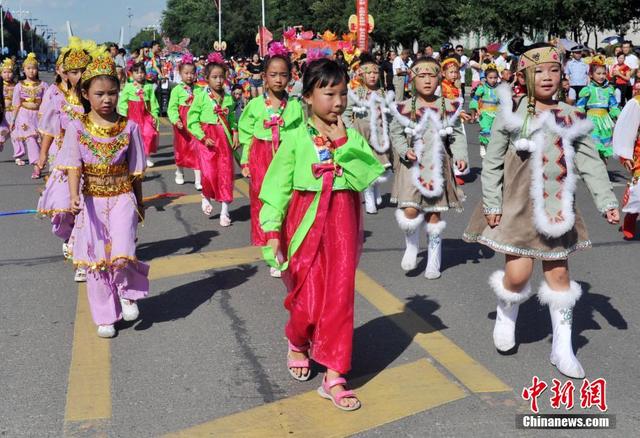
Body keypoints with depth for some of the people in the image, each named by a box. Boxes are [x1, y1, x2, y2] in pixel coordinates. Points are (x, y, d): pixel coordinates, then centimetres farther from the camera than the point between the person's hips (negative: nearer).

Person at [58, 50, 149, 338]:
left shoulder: (129, 127, -2)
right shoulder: (78, 128, -4)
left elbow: (135, 171, 5)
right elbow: (73, 166, -12)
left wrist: (139, 204, 12)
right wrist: (74, 196, -29)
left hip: (122, 198, -1)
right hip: (92, 200, 1)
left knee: (121, 253, -18)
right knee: (96, 258, 6)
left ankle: (127, 291, 16)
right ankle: (105, 317, 21)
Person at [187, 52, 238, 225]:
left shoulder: (228, 98, 4)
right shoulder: (201, 97, -7)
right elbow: (192, 121, -7)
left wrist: (235, 133, -1)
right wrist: (203, 137, -13)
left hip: (225, 138, 3)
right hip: (207, 140, -3)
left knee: (226, 174, 3)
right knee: (209, 174, -11)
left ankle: (225, 211, 13)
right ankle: (206, 197, 23)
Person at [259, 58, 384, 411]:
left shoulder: (350, 136, 0)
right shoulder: (296, 138, -6)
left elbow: (364, 177, -13)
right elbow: (278, 185, -5)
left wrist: (341, 143, -17)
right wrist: (273, 230, -9)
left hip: (342, 224, 2)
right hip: (306, 224, -2)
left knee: (339, 296, 2)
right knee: (308, 299, 2)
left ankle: (333, 376, 11)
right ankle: (297, 342, 38)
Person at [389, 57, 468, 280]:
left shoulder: (449, 107, 1)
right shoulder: (405, 108, -3)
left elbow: (457, 136, 5)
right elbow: (396, 134, 3)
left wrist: (460, 156, -10)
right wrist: (405, 151, -15)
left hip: (438, 166, 1)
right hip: (413, 166, -1)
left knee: (434, 214, 7)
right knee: (410, 211, -15)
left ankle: (434, 260, 22)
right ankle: (412, 245, 16)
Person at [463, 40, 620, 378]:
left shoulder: (571, 118, 1)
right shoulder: (512, 113, -7)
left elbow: (591, 163, 3)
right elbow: (492, 161, -4)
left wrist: (606, 201, -4)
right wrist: (492, 204, -8)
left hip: (558, 208, 3)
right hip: (520, 205, -3)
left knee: (559, 274, 7)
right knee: (518, 272, -7)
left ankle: (562, 347, 18)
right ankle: (506, 314, 28)